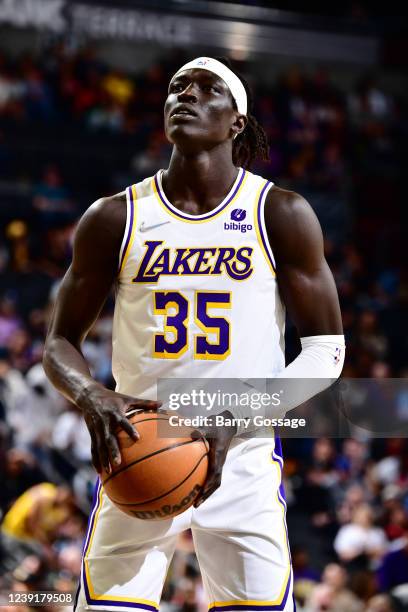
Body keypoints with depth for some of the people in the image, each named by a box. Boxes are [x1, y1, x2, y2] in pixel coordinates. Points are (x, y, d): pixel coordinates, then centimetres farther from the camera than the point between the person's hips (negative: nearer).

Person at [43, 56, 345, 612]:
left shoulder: (281, 216, 0)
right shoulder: (115, 219, 3)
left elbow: (326, 351, 0)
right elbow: (60, 342, 9)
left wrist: (236, 419, -15)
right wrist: (91, 397, -15)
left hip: (244, 462, -1)